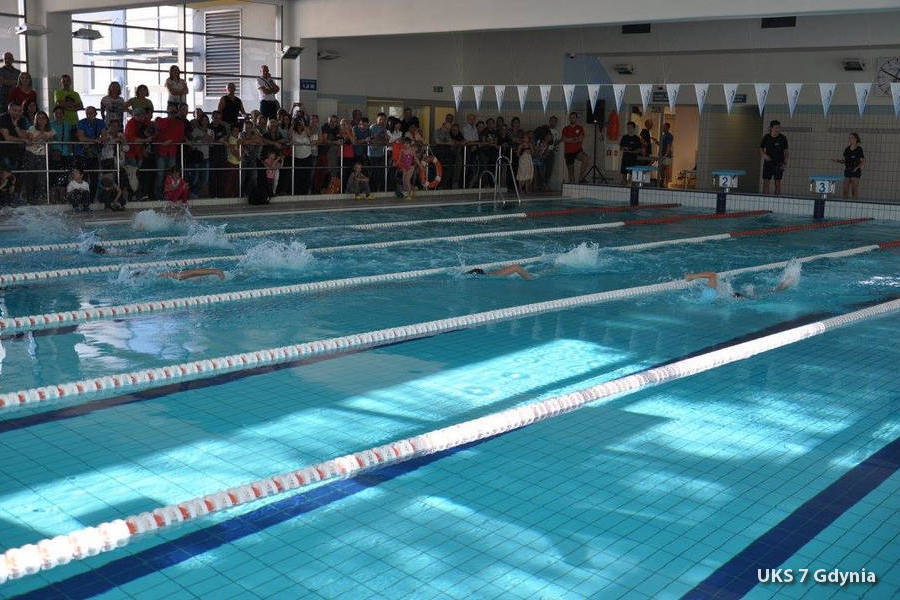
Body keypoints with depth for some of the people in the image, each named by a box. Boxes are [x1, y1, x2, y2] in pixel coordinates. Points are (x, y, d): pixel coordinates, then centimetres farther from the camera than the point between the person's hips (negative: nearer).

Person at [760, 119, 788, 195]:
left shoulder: (783, 138, -2)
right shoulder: (766, 137, 2)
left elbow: (786, 152, 1)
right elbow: (761, 149, 10)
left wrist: (785, 163, -10)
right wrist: (764, 155, -11)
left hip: (779, 164, -2)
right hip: (768, 163, 2)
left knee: (777, 183, 0)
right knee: (765, 182, -1)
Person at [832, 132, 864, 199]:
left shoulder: (859, 149, -6)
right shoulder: (847, 149, 9)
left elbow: (863, 162, -5)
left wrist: (857, 168, -18)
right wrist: (837, 160, -2)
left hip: (855, 172, -5)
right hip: (847, 171, 5)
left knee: (855, 191, -7)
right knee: (846, 191, 3)